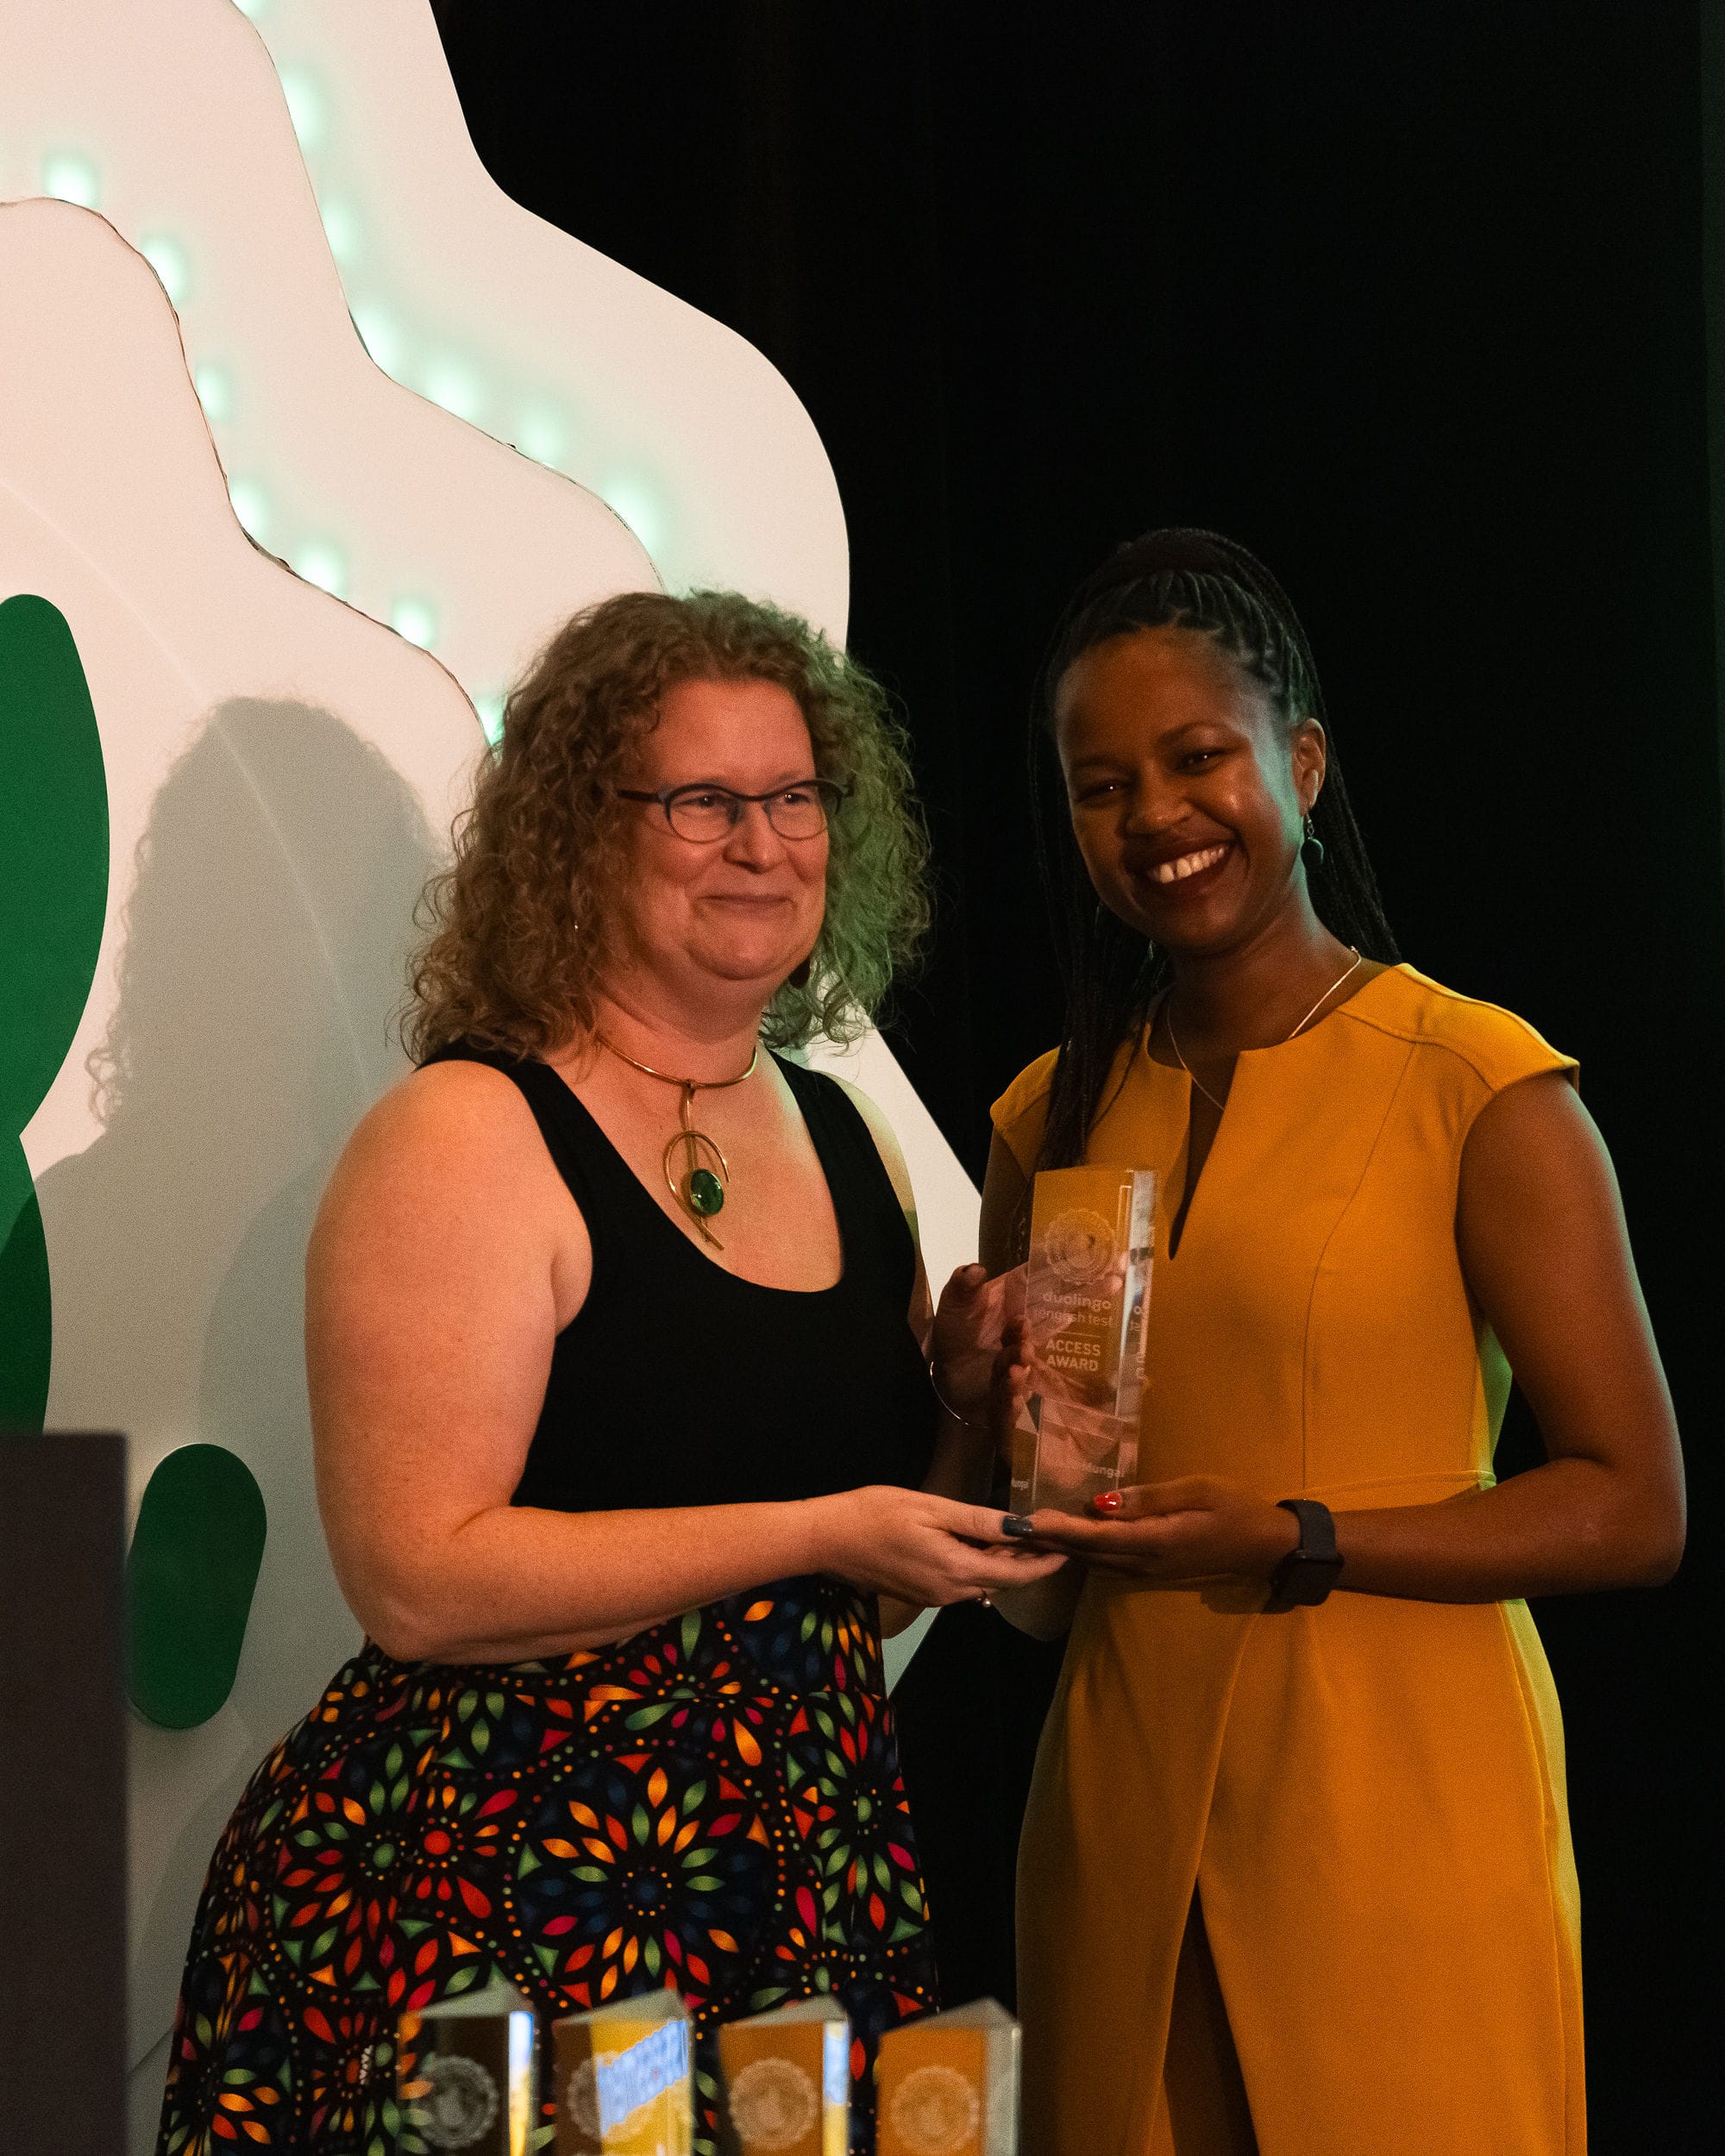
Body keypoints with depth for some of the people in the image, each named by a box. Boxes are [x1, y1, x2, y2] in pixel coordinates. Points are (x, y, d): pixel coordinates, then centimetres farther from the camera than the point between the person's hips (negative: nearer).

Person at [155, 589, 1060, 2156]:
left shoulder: (846, 1141, 11)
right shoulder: (469, 1136, -10)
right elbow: (418, 1580, -19)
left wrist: (984, 1422, 1)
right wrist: (817, 1532, -18)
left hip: (808, 1883, 6)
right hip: (492, 1896, -6)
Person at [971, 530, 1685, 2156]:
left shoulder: (1477, 1088, -7)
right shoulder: (1054, 1119, 9)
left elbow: (1634, 1510, -9)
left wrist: (1297, 1543, -18)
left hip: (1400, 1820, -4)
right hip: (1124, 1823, 5)